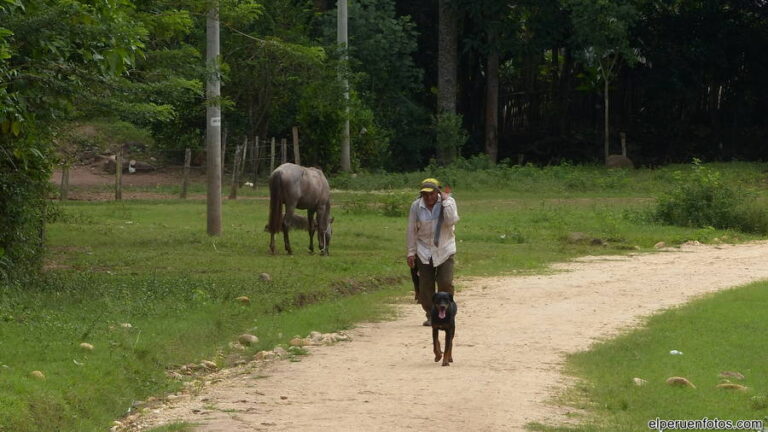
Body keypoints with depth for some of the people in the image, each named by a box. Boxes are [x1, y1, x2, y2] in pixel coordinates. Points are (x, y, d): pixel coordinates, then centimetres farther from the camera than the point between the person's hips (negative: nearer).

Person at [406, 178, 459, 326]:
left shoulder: (449, 202, -5)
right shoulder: (416, 206, -2)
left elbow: (452, 221, -22)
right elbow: (412, 231, 3)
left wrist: (446, 200, -19)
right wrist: (411, 252, 1)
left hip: (444, 251, -1)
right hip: (424, 251, 1)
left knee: (446, 283, -12)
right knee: (425, 286, 0)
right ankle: (431, 316, 13)